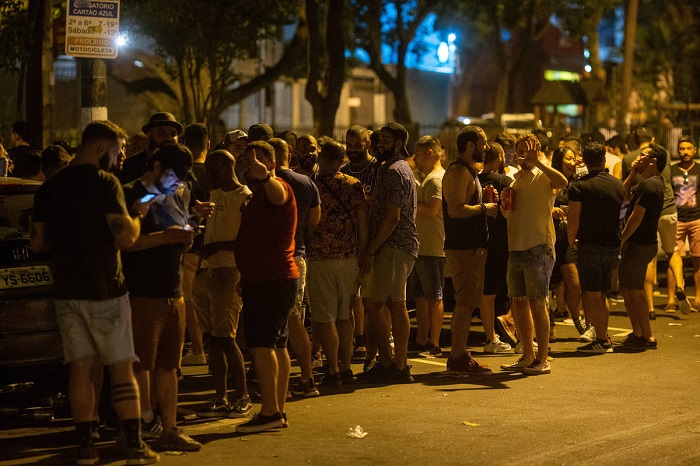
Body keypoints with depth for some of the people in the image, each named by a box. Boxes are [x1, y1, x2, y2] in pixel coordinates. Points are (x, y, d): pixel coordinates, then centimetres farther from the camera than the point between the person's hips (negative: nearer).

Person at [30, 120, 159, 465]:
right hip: (104, 290, -5)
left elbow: (38, 242, 12)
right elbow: (126, 237, -18)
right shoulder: (104, 183, -12)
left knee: (82, 368, 9)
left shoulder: (49, 187, 8)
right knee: (122, 368, 2)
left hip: (67, 291, 6)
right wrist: (136, 214, 1)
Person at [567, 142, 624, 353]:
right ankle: (605, 338, 19)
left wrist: (571, 241, 1)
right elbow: (621, 213, 13)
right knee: (602, 294, 16)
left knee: (592, 295, 0)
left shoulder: (579, 186, -11)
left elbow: (573, 219, -15)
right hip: (613, 246, 6)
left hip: (590, 246, -6)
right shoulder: (618, 184, 6)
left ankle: (602, 340, -2)